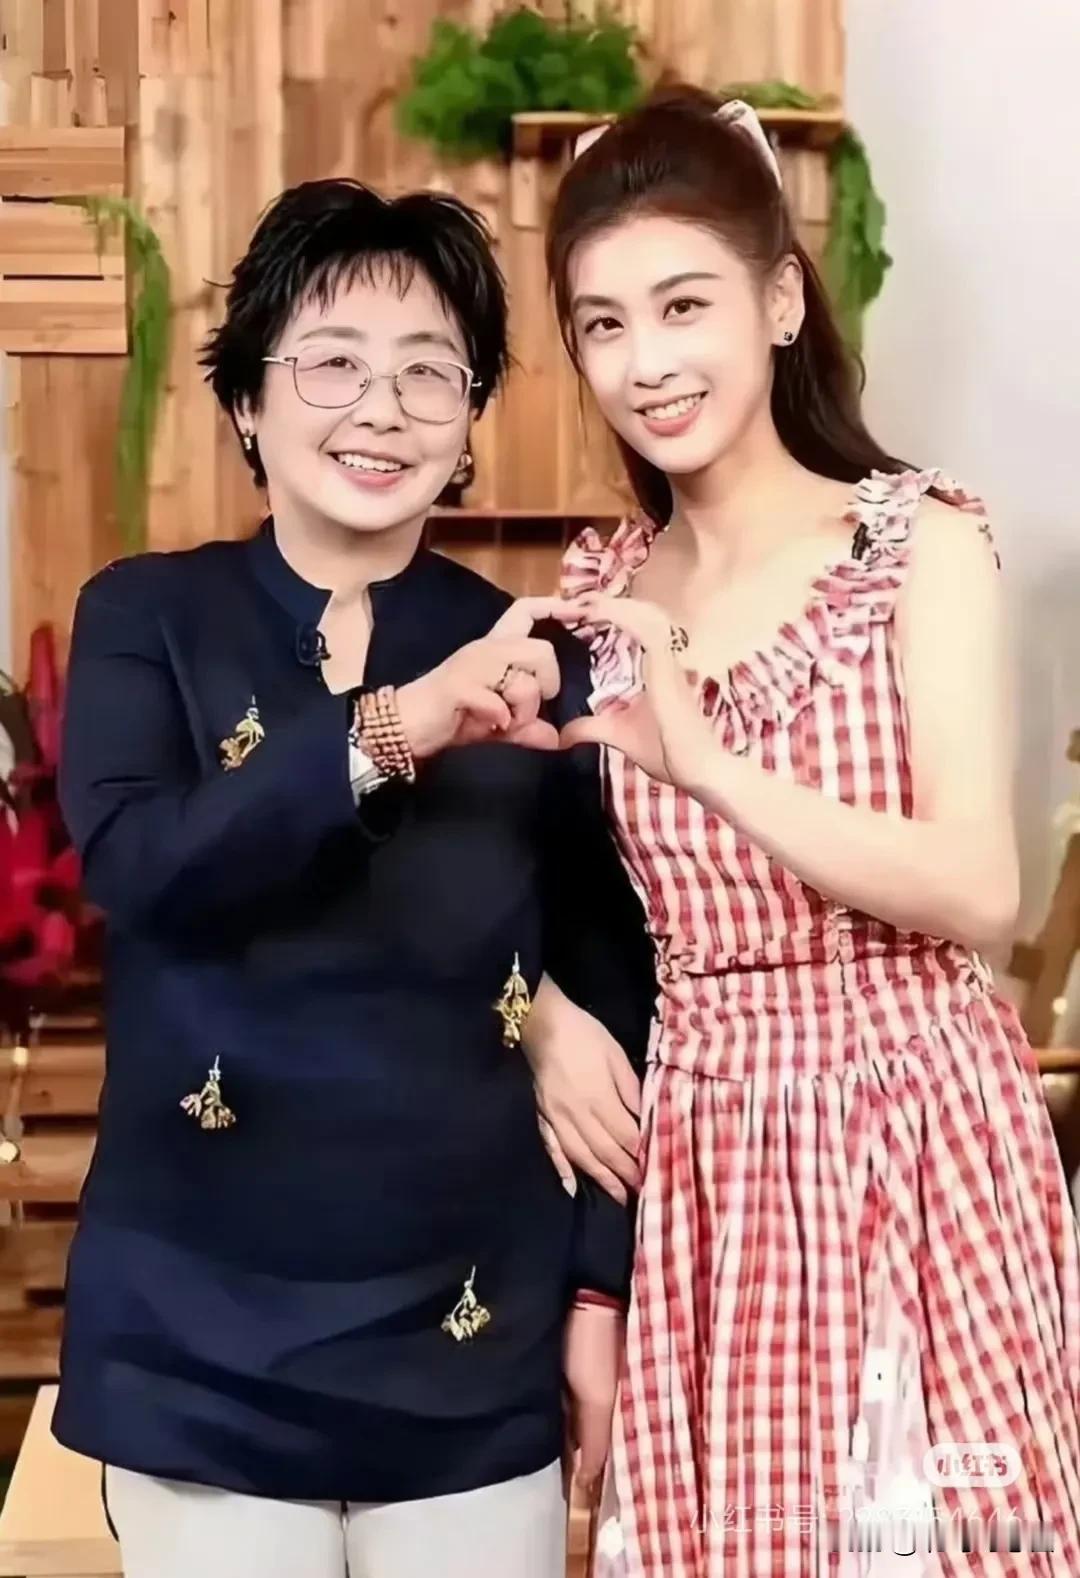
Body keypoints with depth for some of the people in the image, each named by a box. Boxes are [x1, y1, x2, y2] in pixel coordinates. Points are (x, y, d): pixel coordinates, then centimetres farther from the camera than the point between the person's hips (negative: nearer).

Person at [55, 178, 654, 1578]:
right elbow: (138, 865, -17)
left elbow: (611, 984, 3)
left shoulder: (531, 659, 1)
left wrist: (605, 1285, 1)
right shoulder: (148, 616, 0)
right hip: (205, 1330, 0)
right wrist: (389, 730, -28)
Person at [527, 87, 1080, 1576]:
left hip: (903, 1126, -4)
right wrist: (552, 1024, -6)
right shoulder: (594, 593, 7)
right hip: (692, 1150, 4)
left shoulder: (919, 542, -6)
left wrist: (702, 758, -23)